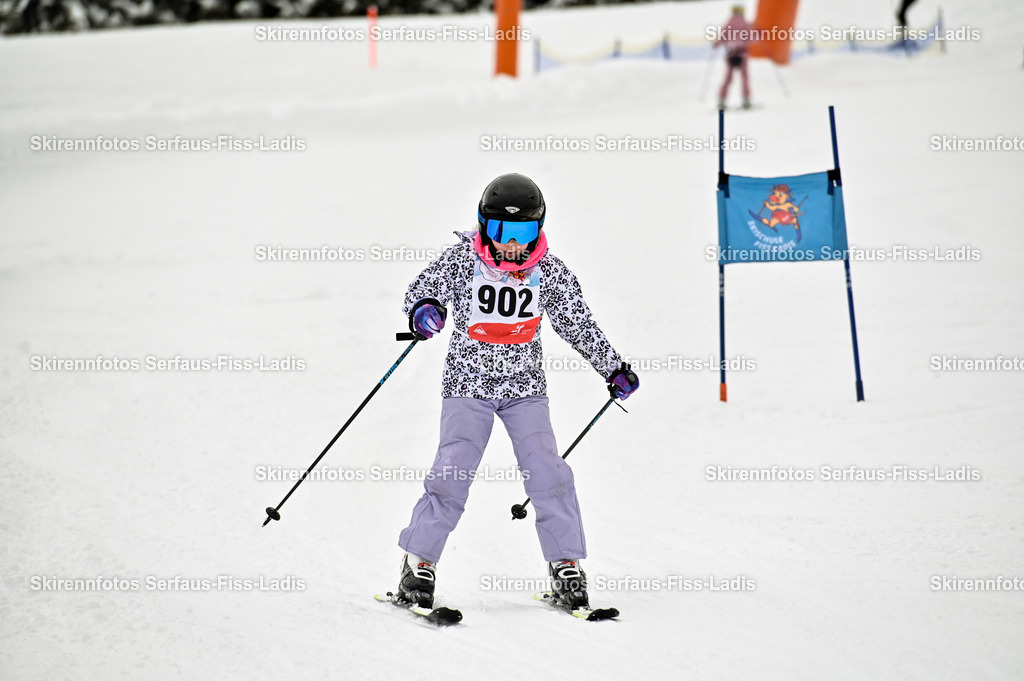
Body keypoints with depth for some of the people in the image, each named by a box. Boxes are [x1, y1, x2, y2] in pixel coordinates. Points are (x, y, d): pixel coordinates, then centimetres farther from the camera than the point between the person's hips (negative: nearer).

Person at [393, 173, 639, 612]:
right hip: (468, 383, -2)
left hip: (523, 386, 2)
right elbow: (423, 288, -3)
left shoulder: (548, 272, -3)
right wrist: (423, 308, -28)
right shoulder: (462, 260, -10)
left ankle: (566, 567, 3)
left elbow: (577, 323, 9)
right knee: (452, 474, -12)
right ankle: (419, 564, -1)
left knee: (547, 473, -7)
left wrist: (613, 368, 15)